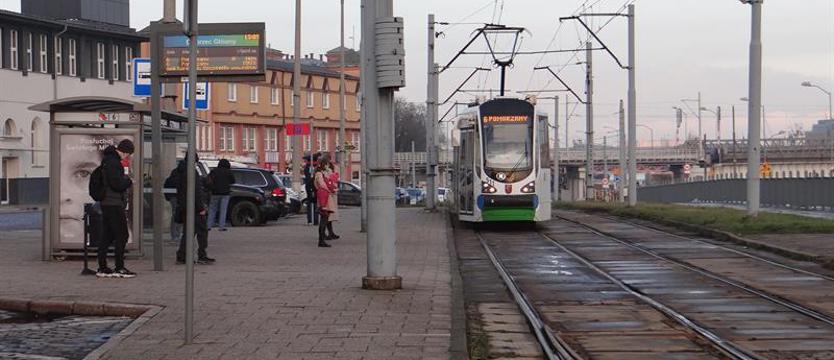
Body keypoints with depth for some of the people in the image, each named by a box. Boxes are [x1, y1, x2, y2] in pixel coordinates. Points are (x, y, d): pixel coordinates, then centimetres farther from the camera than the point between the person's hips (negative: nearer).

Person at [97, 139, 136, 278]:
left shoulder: (108, 160, 17)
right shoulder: (113, 162, -16)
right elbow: (117, 184, -21)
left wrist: (125, 179, 9)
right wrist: (129, 181, -4)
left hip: (106, 203, 10)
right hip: (114, 204, -10)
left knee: (107, 236, 11)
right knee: (122, 235, -4)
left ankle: (102, 268, 12)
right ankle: (119, 268, -3)